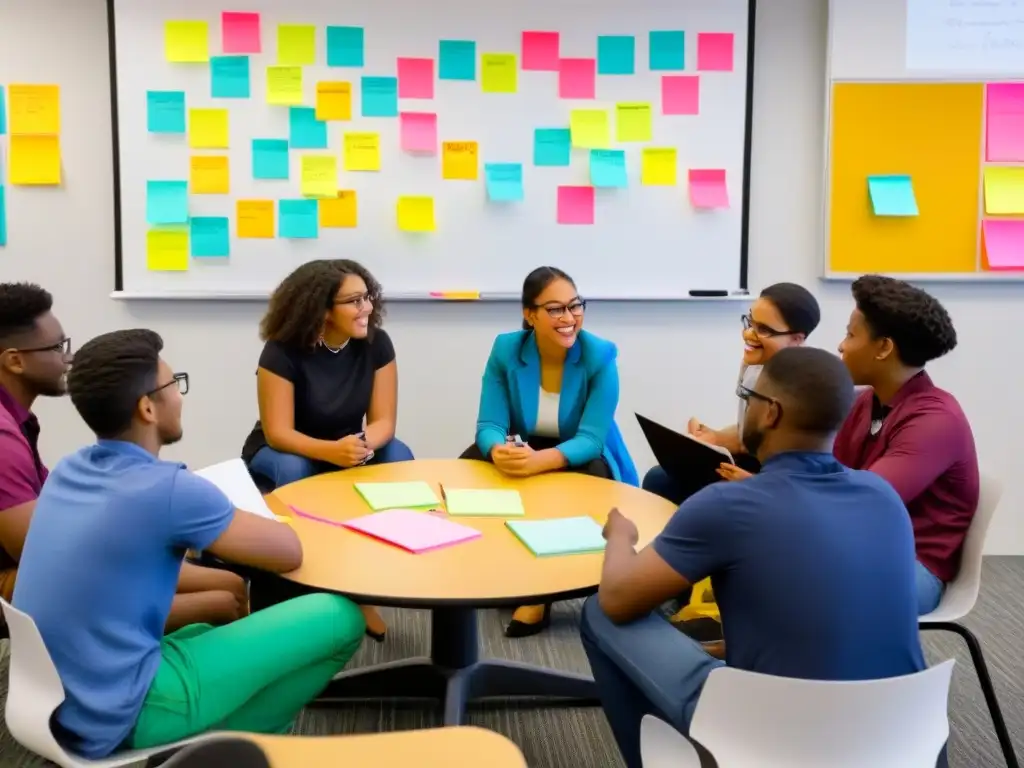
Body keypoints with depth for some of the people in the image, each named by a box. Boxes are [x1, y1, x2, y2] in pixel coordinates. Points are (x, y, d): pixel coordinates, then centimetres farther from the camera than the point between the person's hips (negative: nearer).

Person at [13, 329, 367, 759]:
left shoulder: (66, 472, 4)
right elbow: (289, 553, -7)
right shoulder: (167, 488, -19)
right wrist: (240, 527, 13)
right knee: (341, 618, -8)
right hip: (116, 718, -8)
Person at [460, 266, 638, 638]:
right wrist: (499, 451, -41)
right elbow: (489, 425, -15)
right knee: (466, 468, -21)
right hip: (521, 449, 3)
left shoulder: (600, 356, -20)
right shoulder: (506, 349, -13)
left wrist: (540, 460, -46)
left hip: (582, 459, -2)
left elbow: (590, 439, -26)